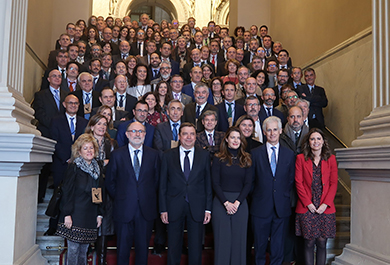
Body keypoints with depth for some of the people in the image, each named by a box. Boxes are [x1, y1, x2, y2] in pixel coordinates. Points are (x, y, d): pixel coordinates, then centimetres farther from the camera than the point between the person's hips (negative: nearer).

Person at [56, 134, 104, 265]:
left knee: (84, 250, 10)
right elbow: (67, 191, -9)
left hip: (90, 217, 5)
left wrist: (99, 214, 9)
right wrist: (67, 214, -14)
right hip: (75, 215, -5)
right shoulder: (74, 167, -5)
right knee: (73, 249, -1)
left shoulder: (98, 168, 11)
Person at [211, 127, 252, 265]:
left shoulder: (247, 159, 7)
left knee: (239, 238, 5)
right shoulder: (218, 159, 1)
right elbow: (215, 183, -3)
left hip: (240, 203, 2)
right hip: (221, 202, -2)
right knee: (222, 238, 3)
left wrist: (237, 202, -9)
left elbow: (248, 184, 3)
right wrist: (226, 203, -11)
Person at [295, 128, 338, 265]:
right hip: (306, 208, -1)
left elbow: (334, 183, 4)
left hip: (325, 208, 1)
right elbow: (299, 183, 0)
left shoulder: (331, 159, 8)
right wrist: (308, 203, -8)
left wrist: (326, 204, -7)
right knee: (309, 243, 2)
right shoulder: (301, 158, 4)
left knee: (321, 243, 3)